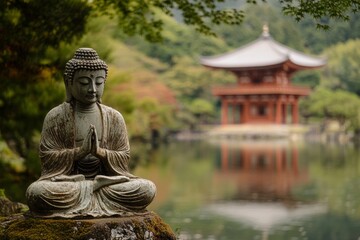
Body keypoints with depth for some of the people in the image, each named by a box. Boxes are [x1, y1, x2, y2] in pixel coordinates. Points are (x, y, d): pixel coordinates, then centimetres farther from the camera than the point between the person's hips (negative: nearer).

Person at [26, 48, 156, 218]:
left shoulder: (114, 117, 7)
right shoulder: (55, 117, 0)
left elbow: (124, 158, 4)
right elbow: (47, 157, -6)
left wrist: (100, 151, -16)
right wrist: (81, 151, -19)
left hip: (106, 177, 2)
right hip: (66, 181, -2)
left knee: (148, 189, -23)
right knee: (35, 192, -36)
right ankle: (98, 187, -19)